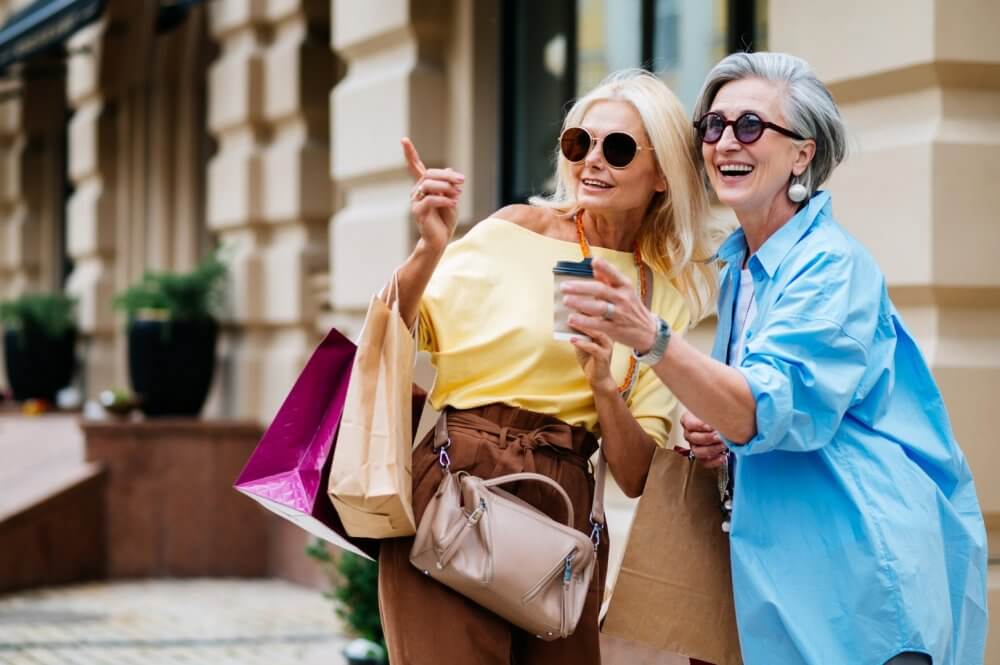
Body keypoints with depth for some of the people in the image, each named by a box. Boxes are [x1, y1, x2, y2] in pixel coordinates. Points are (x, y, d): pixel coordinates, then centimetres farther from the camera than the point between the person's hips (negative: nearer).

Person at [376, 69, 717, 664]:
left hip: (565, 520, 4)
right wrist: (429, 251, -21)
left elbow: (635, 476, 6)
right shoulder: (519, 230, 0)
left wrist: (603, 382, -11)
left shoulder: (671, 296, 10)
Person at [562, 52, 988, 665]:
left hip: (862, 573, -8)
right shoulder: (738, 268, 10)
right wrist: (719, 436, 1)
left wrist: (651, 338, -40)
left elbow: (769, 411, -28)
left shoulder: (833, 264, -15)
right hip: (785, 567, 8)